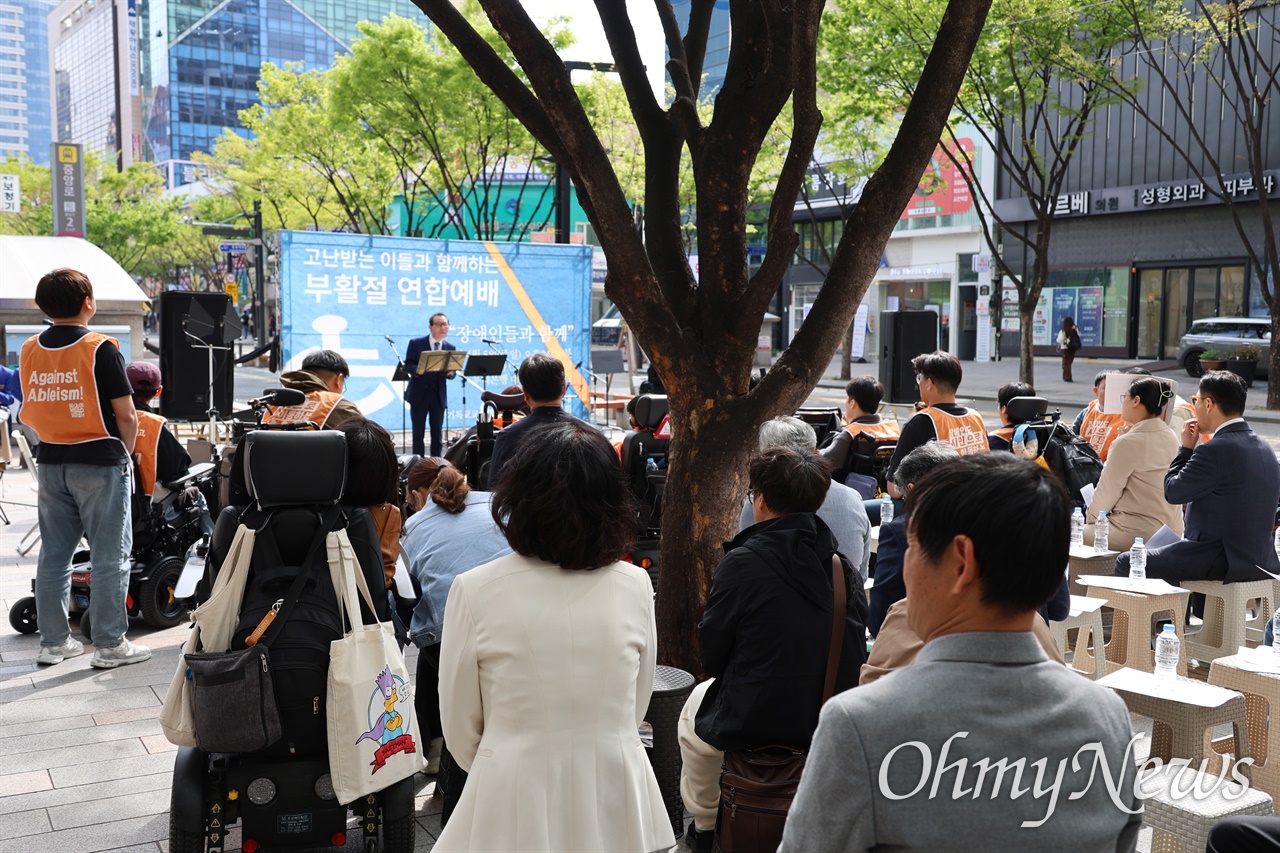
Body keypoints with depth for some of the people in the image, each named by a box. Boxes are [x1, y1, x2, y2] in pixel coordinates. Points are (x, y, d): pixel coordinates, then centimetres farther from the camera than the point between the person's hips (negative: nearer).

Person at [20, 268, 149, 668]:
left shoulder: (29, 350, 5)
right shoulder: (100, 349, -13)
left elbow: (31, 412, 10)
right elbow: (126, 415, -13)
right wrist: (125, 454, 2)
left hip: (50, 463, 6)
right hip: (99, 462, -6)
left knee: (53, 555, 13)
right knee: (110, 556, 1)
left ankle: (53, 641, 20)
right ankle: (109, 645, 4)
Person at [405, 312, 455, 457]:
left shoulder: (450, 348, 6)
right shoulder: (416, 343, -2)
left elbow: (452, 371, 7)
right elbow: (408, 365, -5)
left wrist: (449, 373, -17)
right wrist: (418, 370, -26)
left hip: (439, 396, 2)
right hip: (419, 395, -2)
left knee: (438, 434, 6)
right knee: (418, 433, 3)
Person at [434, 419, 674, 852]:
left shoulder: (474, 591, -13)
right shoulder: (635, 585, -7)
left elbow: (460, 727, -2)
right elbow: (636, 707, 6)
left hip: (514, 809, -2)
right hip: (615, 802, 2)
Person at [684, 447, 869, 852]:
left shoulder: (741, 563, -17)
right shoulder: (843, 566, -3)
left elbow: (712, 655, -8)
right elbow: (856, 655, 4)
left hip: (752, 726, -5)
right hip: (830, 726, 5)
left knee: (698, 701, 27)